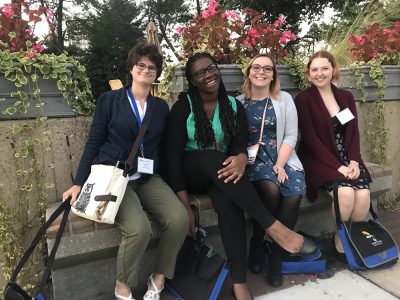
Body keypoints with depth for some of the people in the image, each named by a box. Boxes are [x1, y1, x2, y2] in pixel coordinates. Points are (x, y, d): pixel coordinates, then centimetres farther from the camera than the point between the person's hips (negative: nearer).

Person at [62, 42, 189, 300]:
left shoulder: (161, 107, 12)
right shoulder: (109, 100, 4)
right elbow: (94, 142, 3)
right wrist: (79, 183, -2)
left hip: (148, 178, 4)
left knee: (180, 219, -22)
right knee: (139, 228, -29)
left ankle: (159, 278, 3)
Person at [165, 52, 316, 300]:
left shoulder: (234, 106, 3)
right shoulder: (183, 106, -7)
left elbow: (240, 144, -7)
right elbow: (173, 154, -13)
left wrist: (241, 159, -35)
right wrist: (185, 204, -22)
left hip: (219, 173, 2)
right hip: (190, 173, -2)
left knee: (228, 200, -34)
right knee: (215, 158, -37)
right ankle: (273, 227, -34)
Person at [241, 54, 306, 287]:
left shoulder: (285, 99, 9)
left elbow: (291, 136, 2)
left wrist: (280, 164, -11)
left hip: (283, 157, 2)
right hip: (253, 159, -1)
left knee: (294, 195, -26)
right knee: (271, 190, -30)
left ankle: (276, 256, -5)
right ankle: (257, 243, -2)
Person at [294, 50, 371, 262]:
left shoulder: (346, 97, 12)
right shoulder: (303, 99, -4)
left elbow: (354, 133, 9)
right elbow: (311, 138, -11)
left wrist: (353, 161, -8)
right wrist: (337, 166, -17)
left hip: (347, 159, 5)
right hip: (320, 160, -4)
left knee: (363, 193, -21)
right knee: (346, 192, -27)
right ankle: (340, 243, -3)